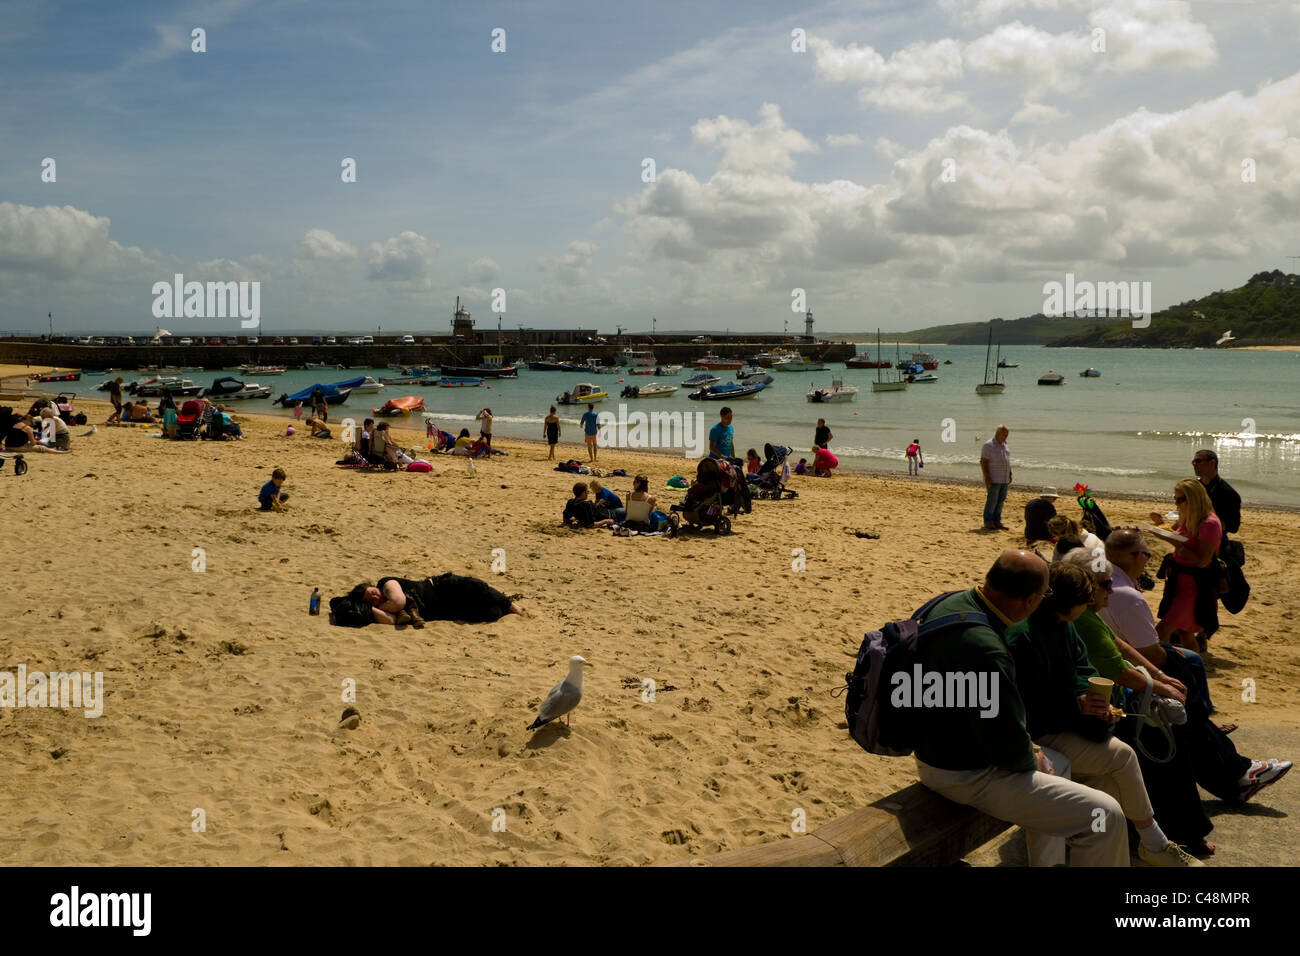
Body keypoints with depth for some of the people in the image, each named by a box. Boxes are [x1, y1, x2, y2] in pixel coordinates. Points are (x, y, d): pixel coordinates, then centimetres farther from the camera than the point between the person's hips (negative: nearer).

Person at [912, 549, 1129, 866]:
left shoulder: (950, 603, -4)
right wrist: (1032, 761, -3)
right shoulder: (985, 651, -34)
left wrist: (1027, 746, 9)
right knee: (1106, 816, -10)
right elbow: (1009, 750, -25)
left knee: (1057, 762, 33)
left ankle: (1043, 861, 43)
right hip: (967, 777, -10)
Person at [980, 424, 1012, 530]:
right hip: (993, 479, -8)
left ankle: (997, 522, 13)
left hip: (1004, 480, 8)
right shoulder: (989, 445, -10)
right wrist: (987, 477, -20)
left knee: (1000, 500, 8)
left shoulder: (1004, 445, 15)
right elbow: (983, 462, -14)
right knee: (992, 501, -8)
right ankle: (988, 523, -2)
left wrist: (1009, 475, 18)